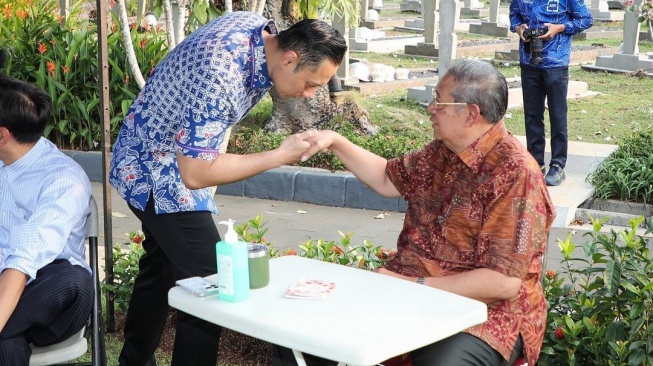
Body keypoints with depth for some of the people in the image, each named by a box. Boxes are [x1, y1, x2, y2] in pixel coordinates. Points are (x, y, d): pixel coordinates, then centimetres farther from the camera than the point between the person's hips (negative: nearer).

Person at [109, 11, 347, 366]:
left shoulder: (260, 28, -8)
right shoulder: (220, 78, -35)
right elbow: (196, 174, -30)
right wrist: (279, 155, -25)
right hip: (156, 169, -10)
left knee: (161, 268, 22)